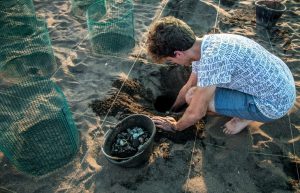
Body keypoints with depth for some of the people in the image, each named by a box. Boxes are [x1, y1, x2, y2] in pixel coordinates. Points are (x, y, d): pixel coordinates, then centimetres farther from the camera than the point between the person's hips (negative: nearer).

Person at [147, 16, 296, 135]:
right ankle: (245, 109, 15)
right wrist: (172, 110, 23)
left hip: (275, 103, -8)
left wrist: (175, 126, -1)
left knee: (193, 97, -16)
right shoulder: (204, 45, -3)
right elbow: (189, 86, 12)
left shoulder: (210, 59, -31)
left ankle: (246, 117, 3)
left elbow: (195, 113, -21)